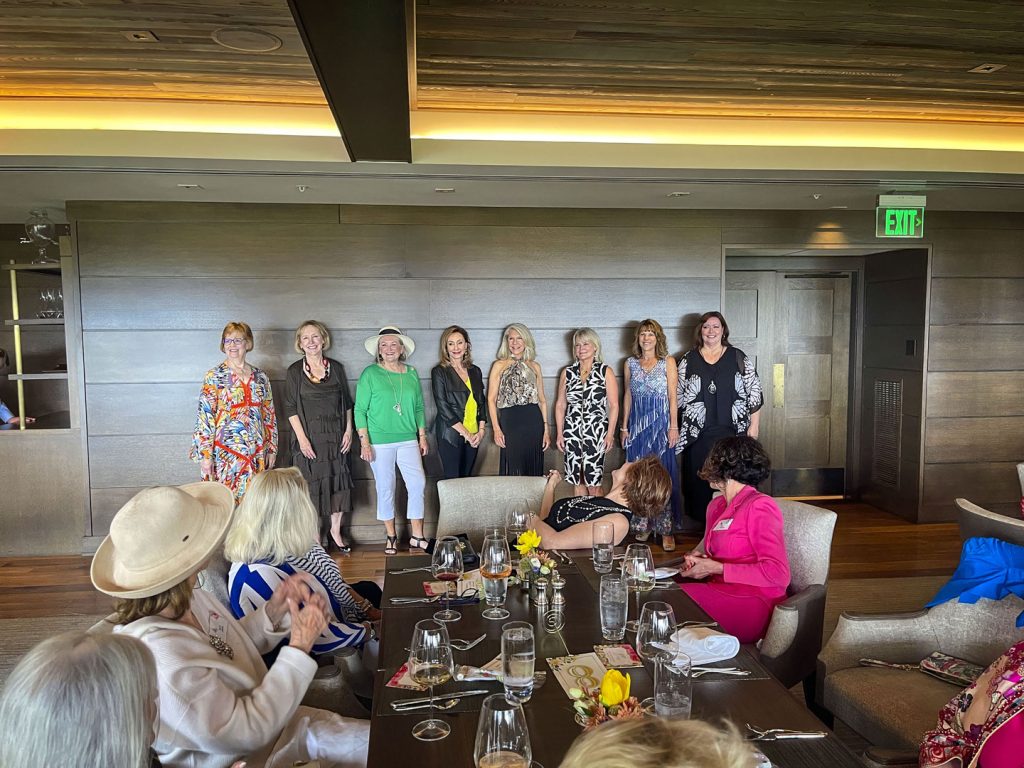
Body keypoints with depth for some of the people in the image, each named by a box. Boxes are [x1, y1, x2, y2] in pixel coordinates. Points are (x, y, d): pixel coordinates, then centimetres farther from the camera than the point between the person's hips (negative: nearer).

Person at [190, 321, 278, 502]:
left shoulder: (260, 377, 8)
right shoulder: (214, 376, -3)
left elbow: (269, 416, 13)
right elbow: (204, 416, -7)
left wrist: (272, 449, 10)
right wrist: (205, 455, -11)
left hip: (257, 454, 4)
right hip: (225, 453, -3)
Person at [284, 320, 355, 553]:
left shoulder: (336, 368, 7)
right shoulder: (294, 372, -1)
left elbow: (347, 402, 10)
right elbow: (290, 408, -4)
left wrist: (348, 430, 1)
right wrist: (302, 438, -12)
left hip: (336, 437, 3)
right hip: (309, 438, -2)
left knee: (338, 482, 5)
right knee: (312, 485, 2)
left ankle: (335, 530, 21)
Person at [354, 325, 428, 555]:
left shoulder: (411, 374, 8)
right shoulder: (370, 373, -3)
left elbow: (419, 407, 14)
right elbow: (360, 409, -4)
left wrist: (422, 437, 11)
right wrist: (364, 442, -9)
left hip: (408, 440, 3)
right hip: (379, 441, -3)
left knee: (418, 483, -4)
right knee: (386, 488, 5)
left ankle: (417, 536, 8)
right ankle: (391, 536, 19)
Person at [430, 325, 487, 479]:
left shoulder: (475, 371, 12)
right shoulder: (439, 372, -4)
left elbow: (481, 402, 14)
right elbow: (443, 407, -9)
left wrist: (481, 430, 0)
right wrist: (466, 433, -12)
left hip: (474, 436, 5)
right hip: (450, 435, -4)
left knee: (466, 478, 8)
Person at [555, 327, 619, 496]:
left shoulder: (606, 371, 1)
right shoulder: (567, 372, 9)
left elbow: (614, 405, -2)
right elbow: (560, 405, 12)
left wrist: (610, 434, -7)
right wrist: (560, 433, 6)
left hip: (596, 432, -3)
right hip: (572, 432, 3)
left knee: (593, 482, -6)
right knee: (576, 480, 6)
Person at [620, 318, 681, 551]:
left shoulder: (668, 362, 2)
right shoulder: (630, 363, 10)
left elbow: (672, 396, -1)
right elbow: (628, 396, 13)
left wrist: (673, 426, -7)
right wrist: (624, 427, 10)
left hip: (660, 422, -3)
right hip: (637, 424, 3)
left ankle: (666, 529, -1)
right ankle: (642, 526, 15)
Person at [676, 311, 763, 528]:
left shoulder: (739, 358, 4)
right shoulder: (688, 360, 6)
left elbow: (754, 392, 3)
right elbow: (678, 396, 9)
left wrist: (754, 424, -2)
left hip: (732, 432, -1)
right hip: (698, 434, 1)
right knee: (699, 478, 4)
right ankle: (701, 521, 17)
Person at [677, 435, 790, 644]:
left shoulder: (759, 507, -8)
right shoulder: (717, 506, 18)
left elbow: (777, 574, -17)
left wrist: (716, 568, -14)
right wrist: (694, 557, 7)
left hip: (753, 604, -7)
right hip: (719, 591, 7)